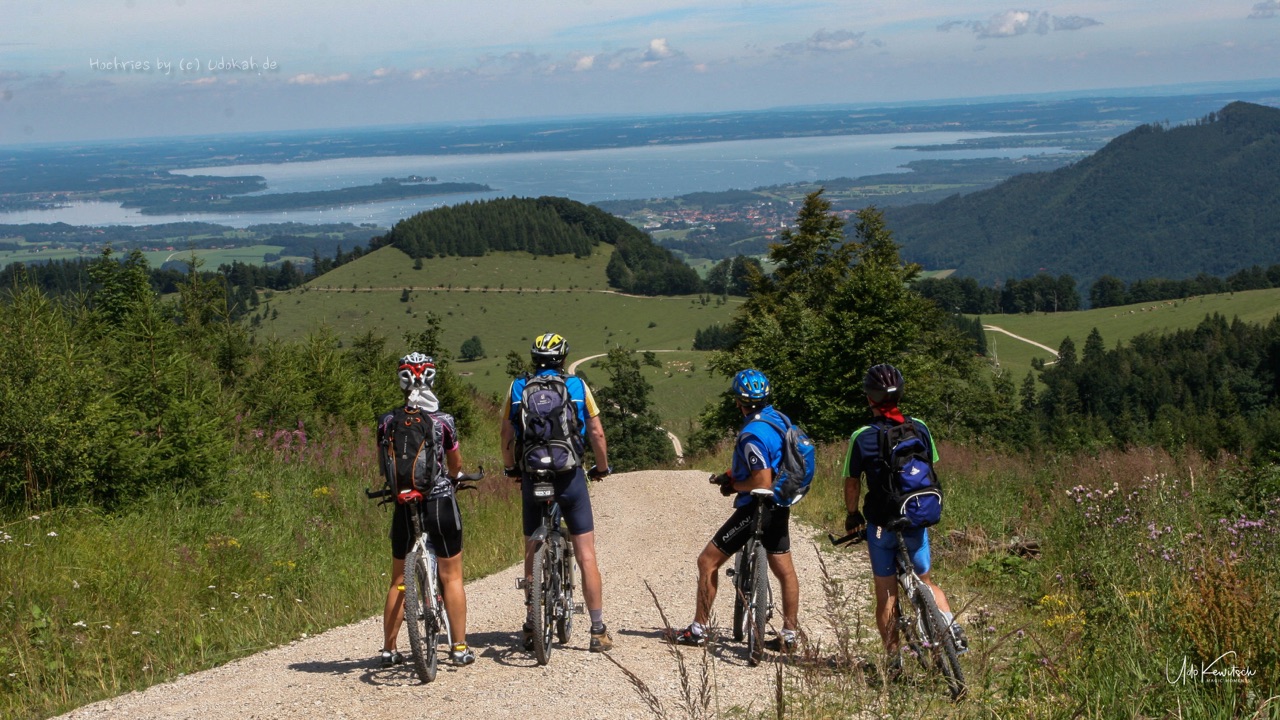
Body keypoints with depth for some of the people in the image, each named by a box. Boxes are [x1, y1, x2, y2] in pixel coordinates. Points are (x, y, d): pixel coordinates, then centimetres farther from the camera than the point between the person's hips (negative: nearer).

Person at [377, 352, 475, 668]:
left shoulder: (387, 422, -3)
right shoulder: (443, 421, -7)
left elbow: (382, 466, 10)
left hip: (404, 504, 2)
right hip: (441, 501, -2)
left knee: (398, 580, 14)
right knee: (451, 577, 9)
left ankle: (389, 650, 18)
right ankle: (459, 648, 11)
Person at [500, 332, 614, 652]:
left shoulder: (517, 388, 6)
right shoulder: (577, 386, 2)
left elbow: (507, 437, 6)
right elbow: (597, 434, 0)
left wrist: (511, 469, 22)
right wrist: (602, 468, 15)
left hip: (531, 478, 2)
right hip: (570, 477, -2)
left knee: (532, 554, 15)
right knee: (586, 555, 2)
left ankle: (532, 628, 19)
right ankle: (598, 631, 1)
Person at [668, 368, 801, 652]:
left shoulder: (752, 434, -24)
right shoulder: (779, 419, 4)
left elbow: (762, 482, -27)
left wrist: (733, 485, -10)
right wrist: (732, 474, 11)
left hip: (756, 509, -9)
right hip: (779, 507, 9)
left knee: (707, 562, 1)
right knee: (785, 570, 14)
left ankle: (698, 630, 6)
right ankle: (789, 634, 21)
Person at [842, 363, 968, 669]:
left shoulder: (861, 437, -12)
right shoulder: (919, 428, -3)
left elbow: (852, 483, -5)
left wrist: (853, 516, 11)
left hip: (881, 525, -2)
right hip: (918, 521, 3)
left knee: (886, 593, 9)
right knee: (925, 579, 21)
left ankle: (893, 657, 9)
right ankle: (952, 625, -1)